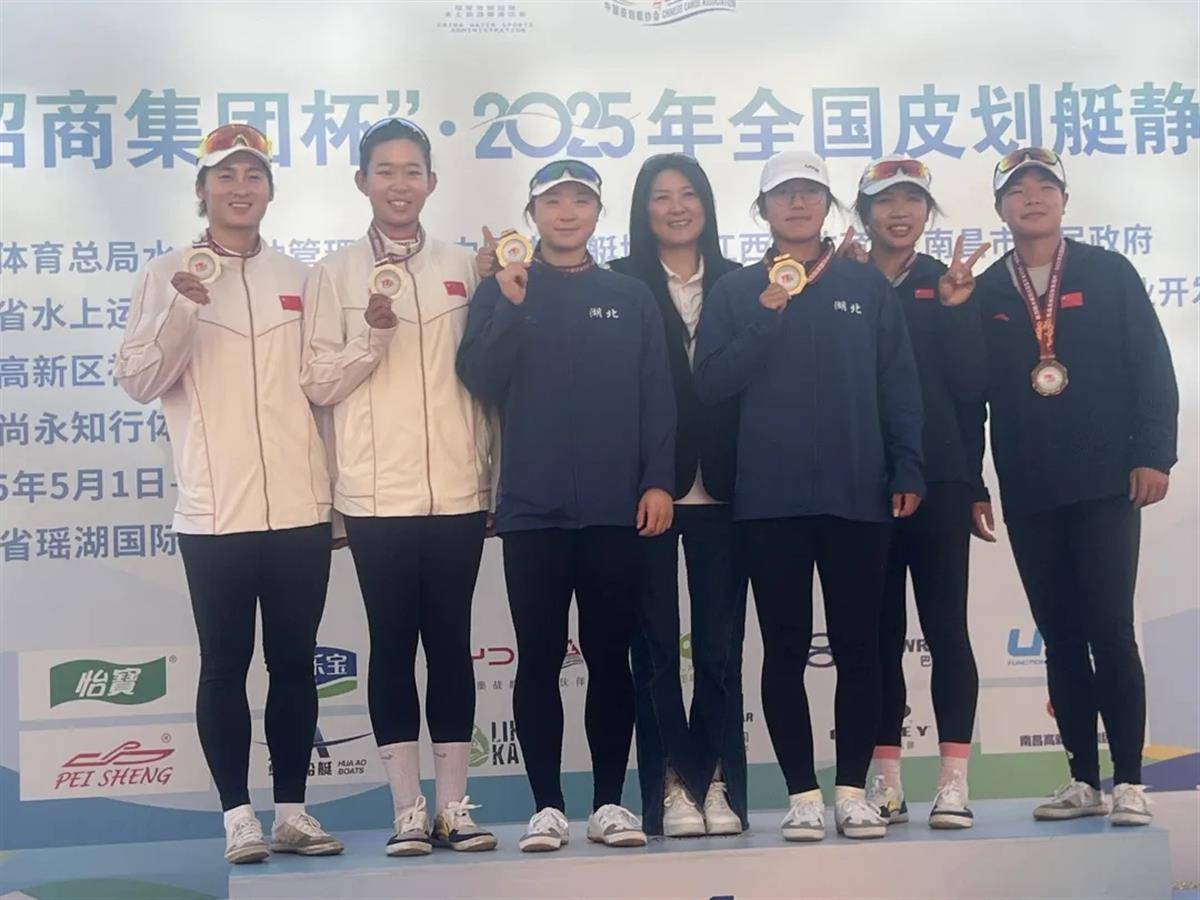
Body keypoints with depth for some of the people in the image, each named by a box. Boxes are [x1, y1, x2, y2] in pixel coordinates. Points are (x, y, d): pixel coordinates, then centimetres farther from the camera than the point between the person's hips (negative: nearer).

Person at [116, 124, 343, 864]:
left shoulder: (299, 278, 11)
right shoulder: (169, 275, 3)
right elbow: (139, 381, -5)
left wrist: (339, 490, 10)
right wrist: (183, 307, -20)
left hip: (300, 506, 3)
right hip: (214, 509, -2)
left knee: (295, 662, 8)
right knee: (225, 665, 3)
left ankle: (293, 810, 18)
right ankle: (239, 815, 11)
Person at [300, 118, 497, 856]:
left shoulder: (464, 268, 8)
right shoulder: (337, 273, 3)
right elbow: (319, 383, -1)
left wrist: (493, 473, 5)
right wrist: (373, 333, -16)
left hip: (457, 489, 2)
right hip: (376, 493, -1)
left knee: (451, 643, 6)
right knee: (393, 645, 3)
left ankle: (454, 803, 12)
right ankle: (409, 808, 8)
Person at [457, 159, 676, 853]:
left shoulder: (632, 298, 9)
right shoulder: (504, 293, 8)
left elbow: (657, 397, 5)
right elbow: (481, 381, -4)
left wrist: (658, 481, -5)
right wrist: (511, 307, -15)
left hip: (614, 508, 0)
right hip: (532, 507, 0)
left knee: (609, 657, 5)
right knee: (539, 658, 2)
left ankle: (610, 802, 13)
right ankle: (548, 806, 9)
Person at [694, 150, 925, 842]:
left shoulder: (868, 286, 9)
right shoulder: (736, 293, 8)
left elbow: (899, 383, 6)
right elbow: (710, 383, -1)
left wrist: (907, 470, -2)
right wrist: (768, 317, -11)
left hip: (858, 494, 0)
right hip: (771, 499, 0)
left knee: (859, 646, 4)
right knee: (785, 650, 3)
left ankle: (853, 790, 13)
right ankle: (803, 794, 11)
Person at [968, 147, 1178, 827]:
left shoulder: (1109, 274, 4)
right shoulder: (984, 293, 9)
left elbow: (1152, 367, 0)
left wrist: (1154, 455, -9)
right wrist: (971, 486, 5)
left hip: (1106, 484, -2)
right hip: (1028, 495, 3)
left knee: (1110, 630, -6)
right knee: (1060, 637, 7)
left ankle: (1130, 782, 1)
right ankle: (1084, 779, 14)